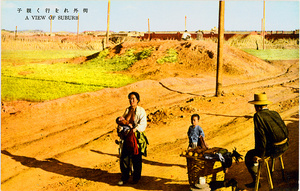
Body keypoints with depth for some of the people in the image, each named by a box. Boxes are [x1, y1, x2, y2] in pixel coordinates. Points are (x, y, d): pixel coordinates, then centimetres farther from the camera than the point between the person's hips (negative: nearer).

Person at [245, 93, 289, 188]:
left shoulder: (258, 116, -13)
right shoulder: (275, 113, 8)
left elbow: (260, 136, -18)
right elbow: (286, 131, 13)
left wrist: (259, 155, -10)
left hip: (273, 149, -8)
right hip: (284, 146, 8)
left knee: (249, 156, 11)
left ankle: (256, 181, 17)